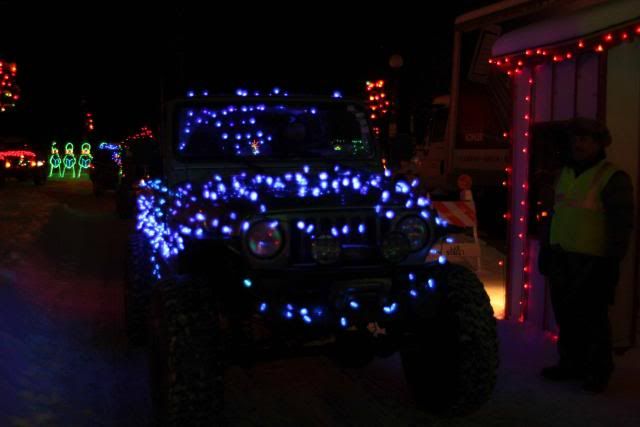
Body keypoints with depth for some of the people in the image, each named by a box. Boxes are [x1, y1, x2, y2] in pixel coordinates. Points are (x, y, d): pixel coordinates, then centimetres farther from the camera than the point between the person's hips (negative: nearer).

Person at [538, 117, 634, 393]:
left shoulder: (613, 177, -8)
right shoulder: (565, 173, 15)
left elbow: (621, 224, -11)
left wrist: (612, 261, -14)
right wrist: (546, 247, 19)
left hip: (591, 262, -7)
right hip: (561, 259, 7)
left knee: (591, 319, 0)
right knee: (566, 316, 12)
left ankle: (599, 371, 13)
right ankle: (571, 364, 25)